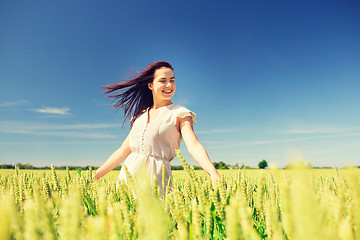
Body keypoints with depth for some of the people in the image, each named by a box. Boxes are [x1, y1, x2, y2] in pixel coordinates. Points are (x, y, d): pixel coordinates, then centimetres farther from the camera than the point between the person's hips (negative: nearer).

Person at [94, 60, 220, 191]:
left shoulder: (180, 113, -1)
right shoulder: (140, 117, 14)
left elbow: (194, 146, -16)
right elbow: (122, 151, 16)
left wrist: (213, 173, -33)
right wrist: (94, 176, 12)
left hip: (155, 177, -4)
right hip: (127, 174, 5)